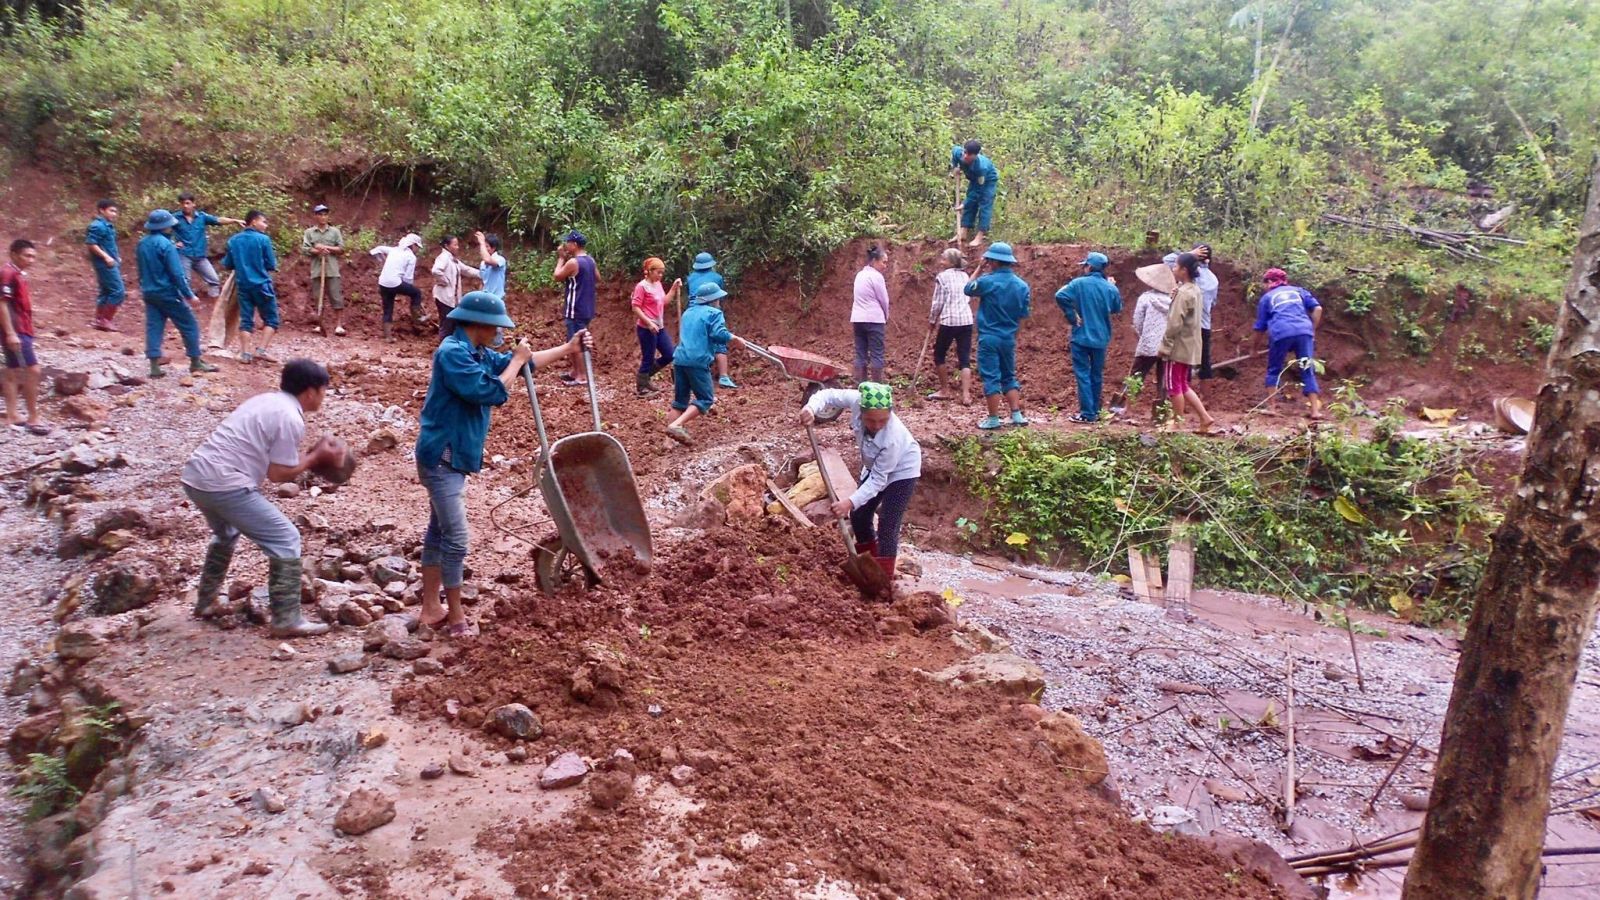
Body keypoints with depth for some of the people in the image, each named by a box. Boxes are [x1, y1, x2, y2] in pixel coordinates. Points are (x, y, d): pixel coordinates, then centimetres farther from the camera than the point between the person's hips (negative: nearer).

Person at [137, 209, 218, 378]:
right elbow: (177, 273, -19)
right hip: (167, 293, -7)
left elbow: (142, 268, 17)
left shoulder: (142, 243, 7)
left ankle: (154, 366, 1)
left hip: (149, 293, 8)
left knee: (154, 327, 6)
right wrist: (189, 294, -14)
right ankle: (195, 362, 10)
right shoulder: (166, 245, -17)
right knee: (189, 325, 5)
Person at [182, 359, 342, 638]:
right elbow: (278, 473, -9)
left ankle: (206, 602, 45)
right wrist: (316, 457, 2)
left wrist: (307, 455, 15)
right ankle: (286, 621, -3)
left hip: (195, 476, 10)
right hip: (225, 485, -10)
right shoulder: (290, 418, -11)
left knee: (226, 534, 35)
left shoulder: (266, 400, 16)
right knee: (285, 540, -3)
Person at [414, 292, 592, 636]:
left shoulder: (477, 353, 9)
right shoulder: (453, 353, -21)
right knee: (455, 539, -5)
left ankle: (431, 608, 27)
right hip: (442, 458, -10)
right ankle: (456, 617, 6)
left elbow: (521, 363, 21)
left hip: (452, 458, 10)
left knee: (438, 532, 16)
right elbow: (492, 392, -26)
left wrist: (568, 348, 22)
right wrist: (518, 360, -12)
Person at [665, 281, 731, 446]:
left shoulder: (688, 312, 22)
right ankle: (676, 425, -18)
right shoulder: (714, 313, 0)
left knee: (680, 397, 14)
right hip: (697, 361, -7)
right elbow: (719, 334, -14)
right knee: (706, 398, -2)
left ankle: (678, 429, 10)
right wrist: (734, 338, 1)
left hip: (680, 359, 7)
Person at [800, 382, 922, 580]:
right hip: (875, 467, 7)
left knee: (887, 525, -11)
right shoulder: (857, 400, -31)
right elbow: (829, 396, -17)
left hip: (901, 471, -7)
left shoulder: (893, 438, -42)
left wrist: (851, 502, -41)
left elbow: (878, 479, -33)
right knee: (859, 515, 13)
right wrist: (811, 408, -39)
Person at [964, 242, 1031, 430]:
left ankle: (994, 419, 2)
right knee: (1009, 376, 17)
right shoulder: (1022, 286, 1)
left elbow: (967, 289, 5)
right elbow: (1024, 314, 8)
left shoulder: (987, 281, -14)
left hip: (989, 338, -5)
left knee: (991, 377, 0)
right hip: (1009, 338, 5)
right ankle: (1017, 415, 15)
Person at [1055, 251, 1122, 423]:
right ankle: (1095, 411, 22)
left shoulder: (1079, 283, -9)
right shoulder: (1110, 288, 1)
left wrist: (1071, 316, -14)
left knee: (1083, 375, -2)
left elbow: (1060, 296, -23)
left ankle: (1087, 414, -7)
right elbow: (1117, 309, 16)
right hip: (1101, 338, 4)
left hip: (1081, 337, -4)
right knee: (1096, 376, 14)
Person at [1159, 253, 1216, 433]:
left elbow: (1175, 323, -22)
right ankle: (1205, 417, 11)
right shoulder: (1195, 290, 11)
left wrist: (1165, 345, -16)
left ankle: (1177, 422, 11)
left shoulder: (1183, 293, -18)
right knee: (1183, 385, 16)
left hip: (1179, 347, -9)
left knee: (1175, 385, 2)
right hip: (1190, 347, 9)